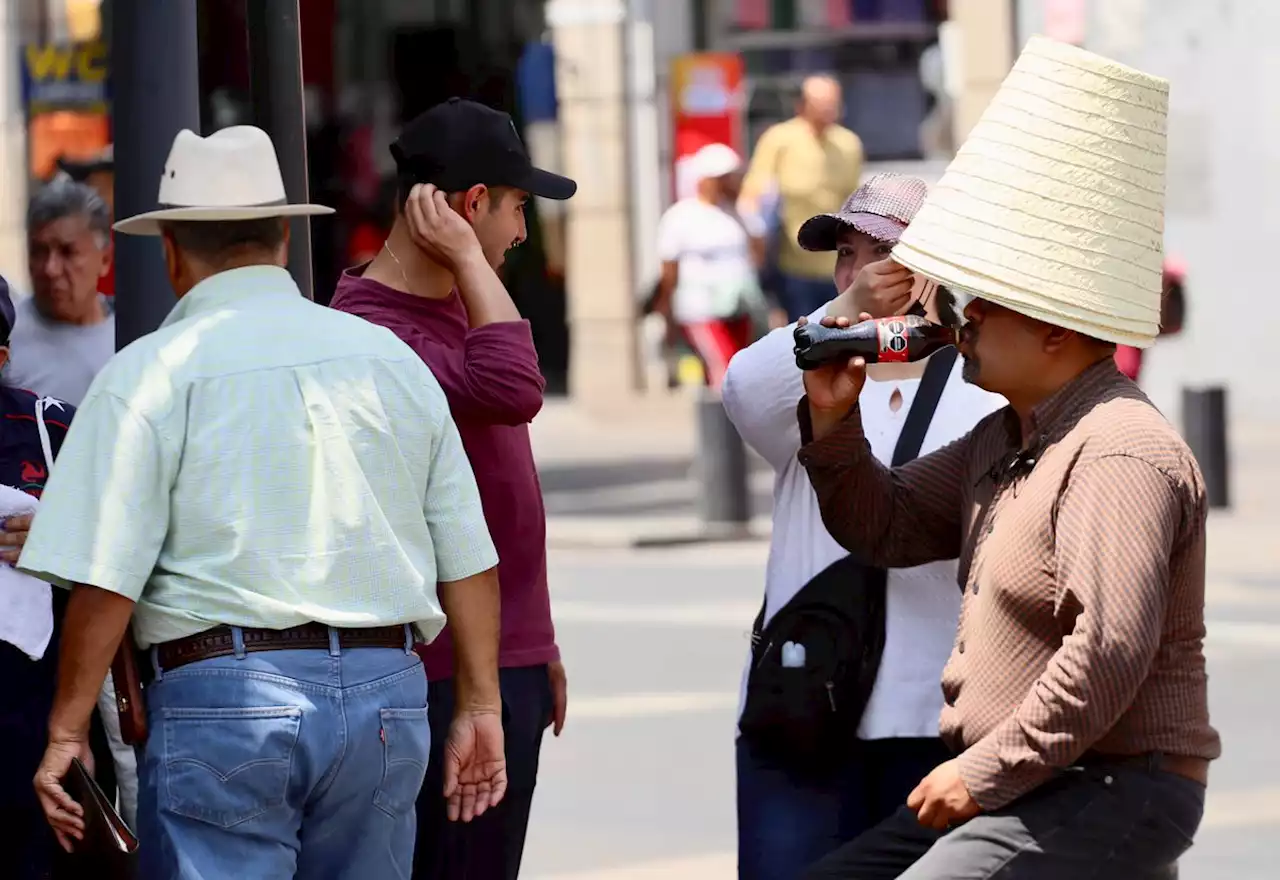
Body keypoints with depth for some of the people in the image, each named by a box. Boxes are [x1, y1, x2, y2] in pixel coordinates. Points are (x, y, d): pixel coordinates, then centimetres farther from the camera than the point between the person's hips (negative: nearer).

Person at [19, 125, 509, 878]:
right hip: (386, 695, 5)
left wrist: (67, 730, -4)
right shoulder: (390, 358, 12)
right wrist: (481, 704, 18)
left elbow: (104, 576, -10)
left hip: (224, 695, -5)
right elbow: (468, 555, 11)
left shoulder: (152, 372, -3)